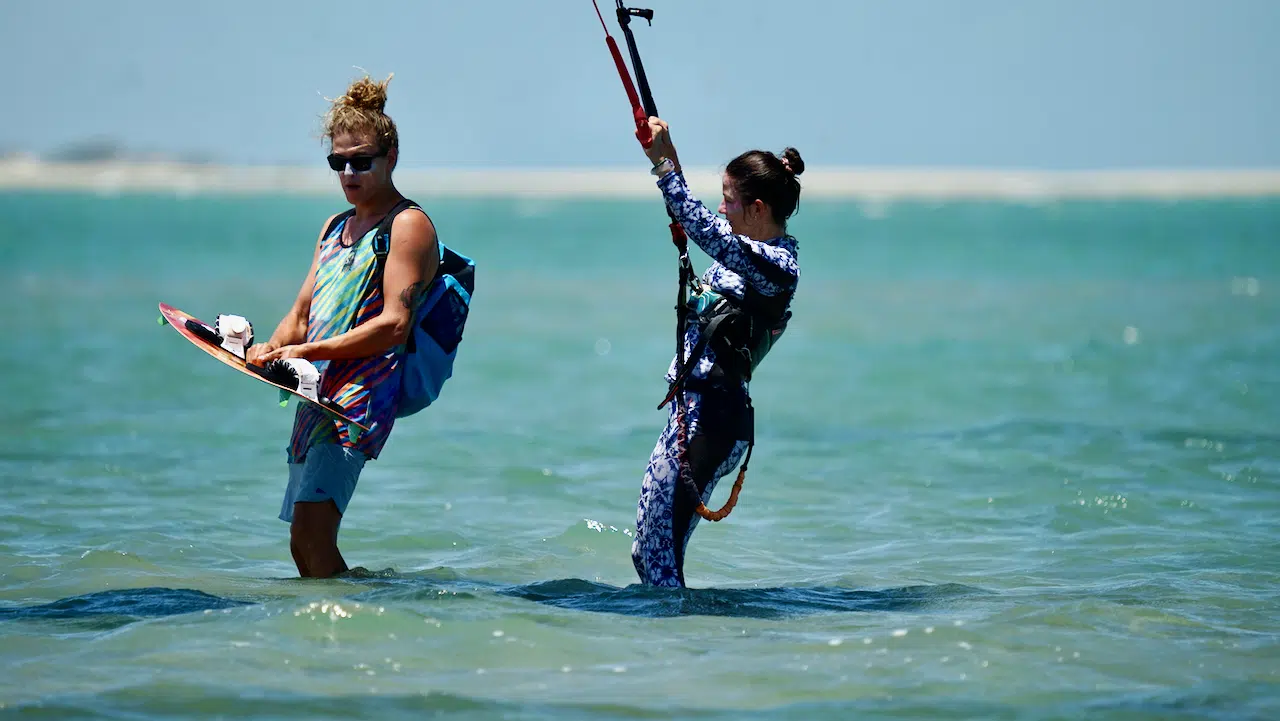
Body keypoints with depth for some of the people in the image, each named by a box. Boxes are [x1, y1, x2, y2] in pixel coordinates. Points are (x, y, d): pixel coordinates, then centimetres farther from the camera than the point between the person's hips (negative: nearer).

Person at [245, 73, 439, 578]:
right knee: (303, 546, 8)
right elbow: (301, 316, 22)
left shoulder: (408, 225, -3)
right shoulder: (336, 228, 24)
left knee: (311, 534, -22)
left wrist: (310, 351, -19)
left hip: (364, 395, -9)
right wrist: (270, 351, -1)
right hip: (320, 394, 9)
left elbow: (394, 324, -14)